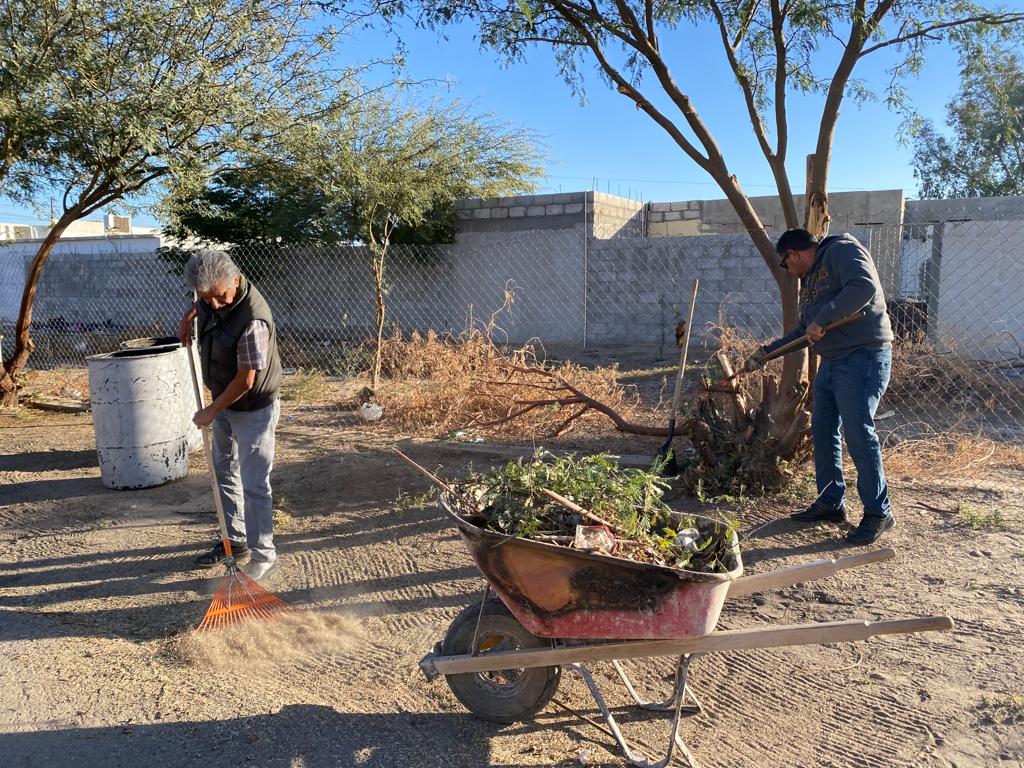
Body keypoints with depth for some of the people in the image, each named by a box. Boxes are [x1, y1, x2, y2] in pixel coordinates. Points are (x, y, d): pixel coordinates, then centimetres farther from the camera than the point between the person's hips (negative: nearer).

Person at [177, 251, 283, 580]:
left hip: (253, 410, -9)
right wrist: (188, 316, 7)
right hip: (225, 403, 9)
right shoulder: (212, 297, -8)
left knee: (253, 485, -4)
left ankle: (263, 557, 8)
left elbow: (245, 381, -26)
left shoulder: (252, 321, -33)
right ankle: (235, 540, 35)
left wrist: (210, 412, -14)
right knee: (224, 473, 19)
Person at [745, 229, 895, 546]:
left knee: (858, 433, -10)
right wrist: (766, 353, 23)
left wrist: (822, 320, -21)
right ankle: (830, 503, 21)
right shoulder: (810, 281, 22)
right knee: (822, 432, 10)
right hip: (831, 362, 10)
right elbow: (803, 331, 26)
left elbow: (864, 286, -24)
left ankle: (878, 513, 2)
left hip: (863, 358, -10)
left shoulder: (842, 251, -5)